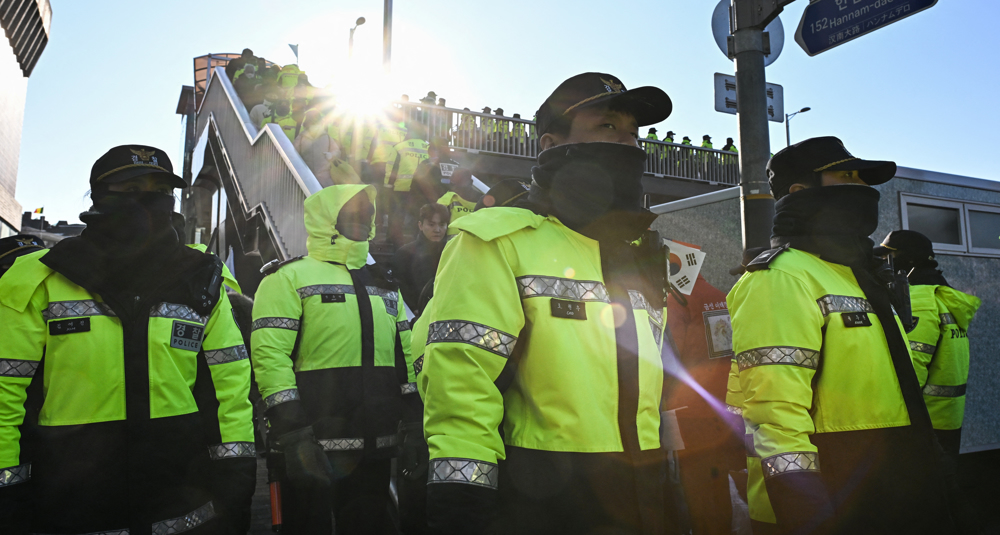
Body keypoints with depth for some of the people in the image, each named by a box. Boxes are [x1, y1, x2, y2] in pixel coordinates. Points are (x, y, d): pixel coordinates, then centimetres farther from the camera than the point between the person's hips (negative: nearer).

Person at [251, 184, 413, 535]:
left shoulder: (384, 286, 18)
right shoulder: (290, 277, -3)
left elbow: (405, 355, 19)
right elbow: (270, 354, -13)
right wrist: (292, 431, -20)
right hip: (313, 447, -6)